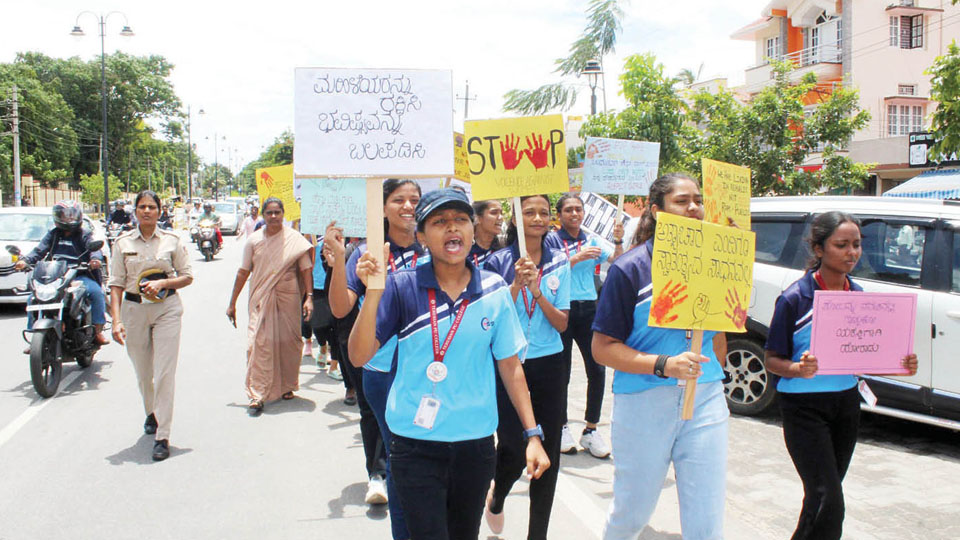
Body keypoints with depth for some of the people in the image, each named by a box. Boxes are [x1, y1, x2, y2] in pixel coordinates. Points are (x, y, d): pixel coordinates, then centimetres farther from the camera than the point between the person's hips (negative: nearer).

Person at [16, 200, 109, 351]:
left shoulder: (84, 235, 10)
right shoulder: (52, 234, 16)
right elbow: (39, 250, 5)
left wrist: (96, 258, -31)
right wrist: (25, 260, -15)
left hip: (80, 276, -2)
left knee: (96, 292, -29)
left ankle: (98, 330, -17)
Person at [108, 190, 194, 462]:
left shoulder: (172, 240, 1)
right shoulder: (123, 242, 3)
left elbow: (187, 276, 6)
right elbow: (116, 284, 0)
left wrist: (163, 282, -13)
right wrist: (116, 320, -10)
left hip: (167, 308, -2)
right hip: (134, 308, 2)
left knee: (165, 372, -7)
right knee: (142, 372, 14)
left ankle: (162, 436, -3)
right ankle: (151, 413, 43)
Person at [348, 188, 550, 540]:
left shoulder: (494, 290, -1)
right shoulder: (403, 287, -7)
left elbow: (509, 365, 4)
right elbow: (358, 356, -11)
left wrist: (533, 434, 2)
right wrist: (374, 294, -24)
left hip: (476, 441, 3)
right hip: (416, 444, -2)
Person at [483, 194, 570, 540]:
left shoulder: (559, 264, 3)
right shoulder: (499, 262, -3)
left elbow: (562, 324, -2)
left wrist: (537, 292, -17)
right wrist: (516, 284, -21)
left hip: (548, 367, 3)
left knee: (548, 453, 5)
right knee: (514, 448, -6)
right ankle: (496, 498, 30)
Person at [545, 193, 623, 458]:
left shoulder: (592, 241, 12)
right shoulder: (552, 240, 0)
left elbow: (617, 262, 2)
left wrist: (618, 240, -15)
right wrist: (578, 258, -19)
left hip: (588, 308, 4)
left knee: (597, 369, -1)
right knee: (562, 372, 2)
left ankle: (591, 430, 11)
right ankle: (562, 428, 17)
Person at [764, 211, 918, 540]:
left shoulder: (859, 296, 4)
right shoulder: (795, 298, -13)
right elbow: (772, 360, -9)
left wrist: (901, 366, -6)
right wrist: (798, 369, -30)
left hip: (846, 403, 6)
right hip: (804, 406, -6)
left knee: (824, 495, 14)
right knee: (828, 502, -12)